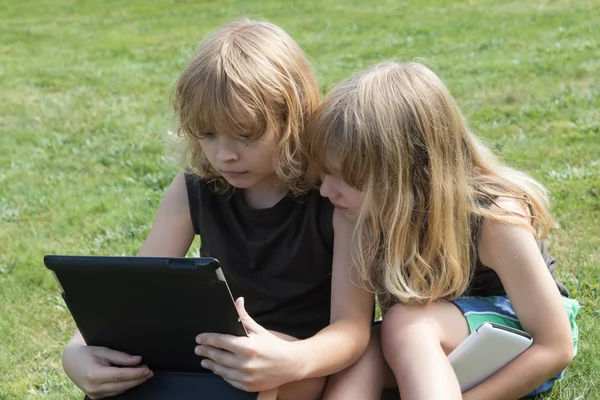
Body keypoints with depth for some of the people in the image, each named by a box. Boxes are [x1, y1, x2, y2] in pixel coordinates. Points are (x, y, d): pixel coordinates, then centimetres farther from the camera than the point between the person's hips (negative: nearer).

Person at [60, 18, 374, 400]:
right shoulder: (193, 190, -5)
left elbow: (353, 326, -23)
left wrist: (294, 362, -46)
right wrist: (79, 351, -32)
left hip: (315, 361, -3)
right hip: (222, 358, 4)